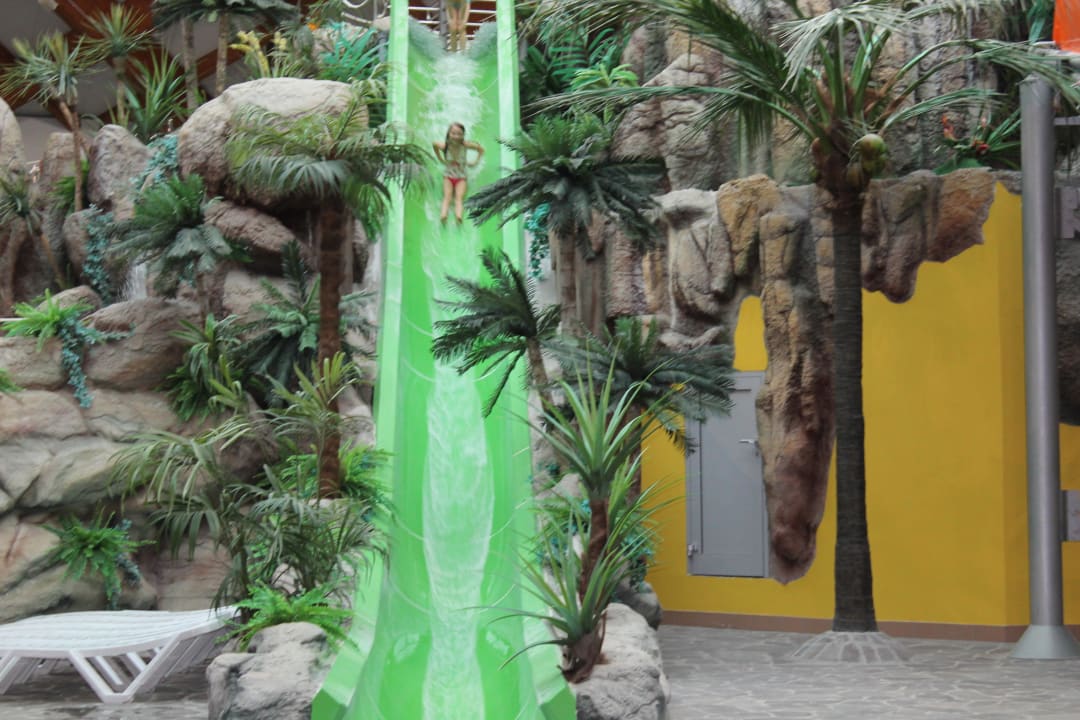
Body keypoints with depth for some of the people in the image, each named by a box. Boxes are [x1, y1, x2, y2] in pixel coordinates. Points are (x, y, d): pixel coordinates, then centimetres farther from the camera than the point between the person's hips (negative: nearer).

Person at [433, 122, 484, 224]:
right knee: (447, 197, -24)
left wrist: (475, 162, -6)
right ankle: (443, 215, -47)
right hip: (448, 176, 1)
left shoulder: (465, 145, -20)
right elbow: (434, 144, 8)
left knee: (459, 198, -25)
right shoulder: (444, 146, -17)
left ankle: (459, 216, -51)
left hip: (462, 177, -1)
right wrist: (440, 159, 11)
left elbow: (481, 149, -4)